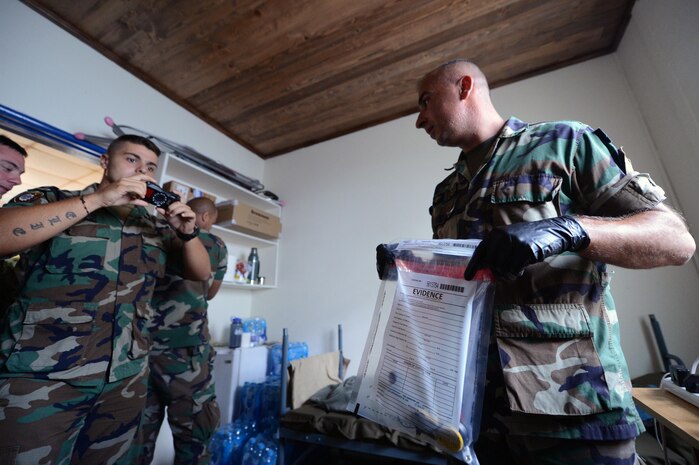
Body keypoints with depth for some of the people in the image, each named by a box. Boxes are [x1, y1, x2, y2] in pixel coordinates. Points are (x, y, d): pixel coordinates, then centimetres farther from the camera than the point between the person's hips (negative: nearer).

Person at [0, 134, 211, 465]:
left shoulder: (155, 225, 6)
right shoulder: (51, 199, 0)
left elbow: (200, 273, 5)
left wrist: (187, 233, -12)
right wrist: (98, 199, -20)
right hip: (41, 376, -3)